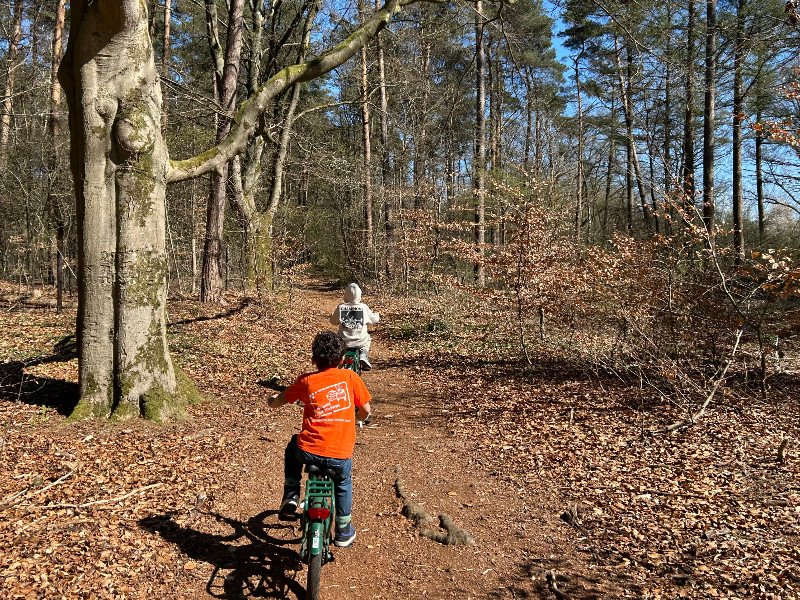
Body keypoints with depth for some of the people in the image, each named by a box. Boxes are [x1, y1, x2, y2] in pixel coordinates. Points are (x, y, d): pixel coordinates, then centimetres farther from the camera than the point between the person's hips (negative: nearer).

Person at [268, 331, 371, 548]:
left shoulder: (306, 381, 0)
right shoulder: (350, 377, -1)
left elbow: (275, 403, 11)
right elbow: (365, 411, 6)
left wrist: (273, 399, 35)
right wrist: (356, 420, 29)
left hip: (308, 452, 0)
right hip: (341, 455, 1)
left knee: (293, 446, 35)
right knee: (343, 484, 33)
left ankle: (290, 497, 28)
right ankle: (343, 531, 41)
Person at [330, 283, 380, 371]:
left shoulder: (340, 307, -8)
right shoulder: (364, 307, -8)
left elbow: (333, 321, 6)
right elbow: (373, 319, 7)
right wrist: (377, 315, 30)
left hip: (344, 341, 0)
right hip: (360, 341, 0)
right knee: (367, 340, 33)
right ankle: (363, 355, 10)